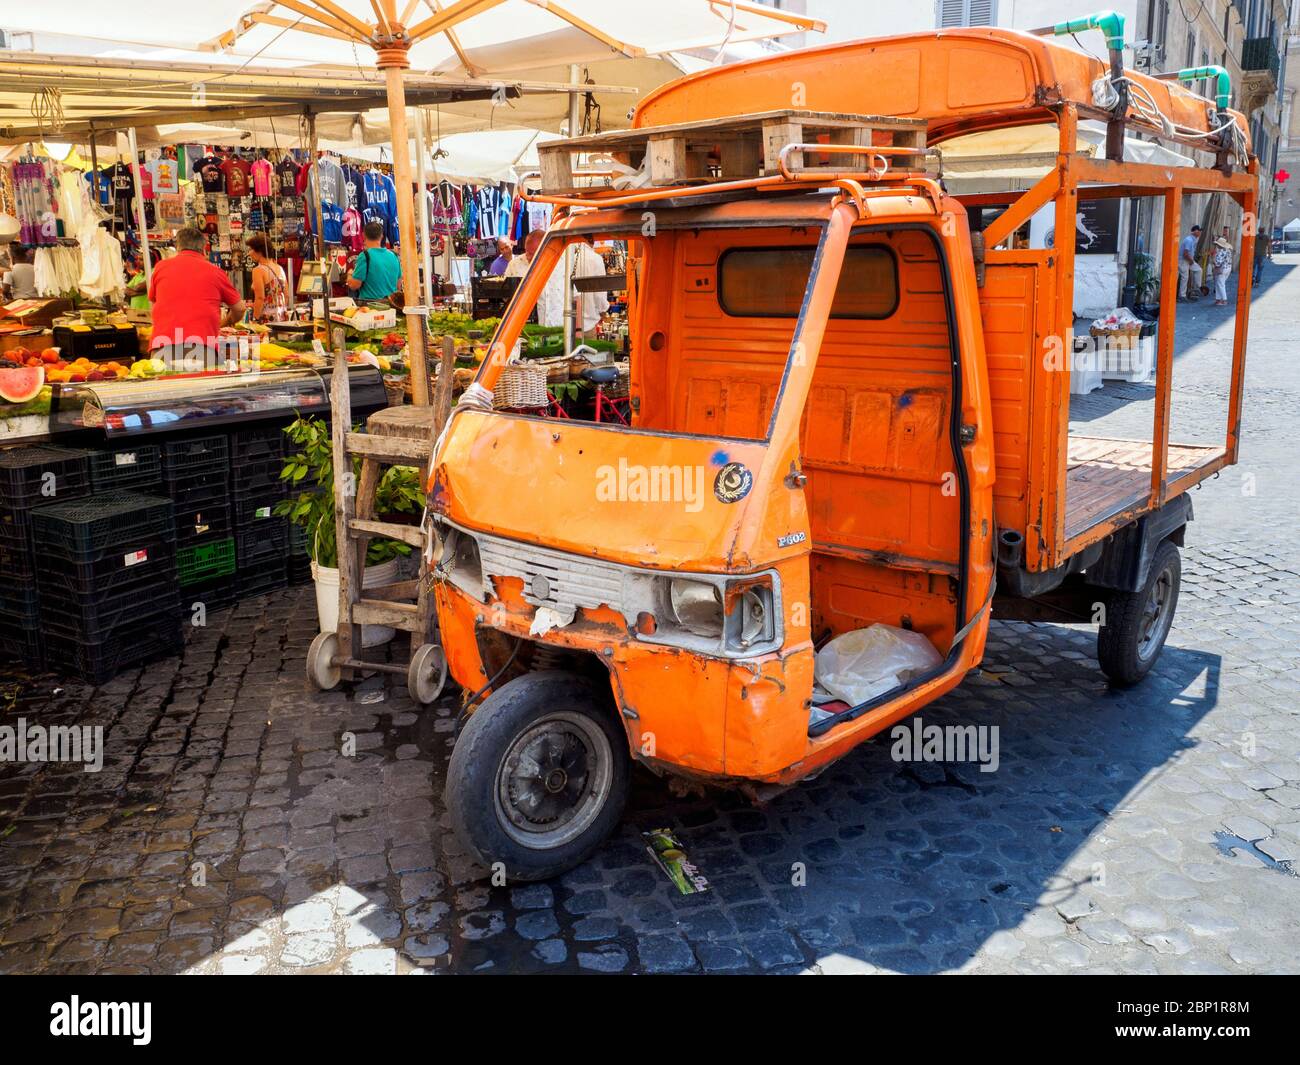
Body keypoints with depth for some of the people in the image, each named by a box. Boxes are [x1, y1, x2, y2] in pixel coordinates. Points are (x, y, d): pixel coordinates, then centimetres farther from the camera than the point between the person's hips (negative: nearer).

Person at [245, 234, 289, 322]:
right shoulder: (280, 268, 10)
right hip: (282, 318, 7)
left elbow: (260, 298, -16)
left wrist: (255, 320, -13)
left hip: (266, 319, -7)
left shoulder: (258, 270, -10)